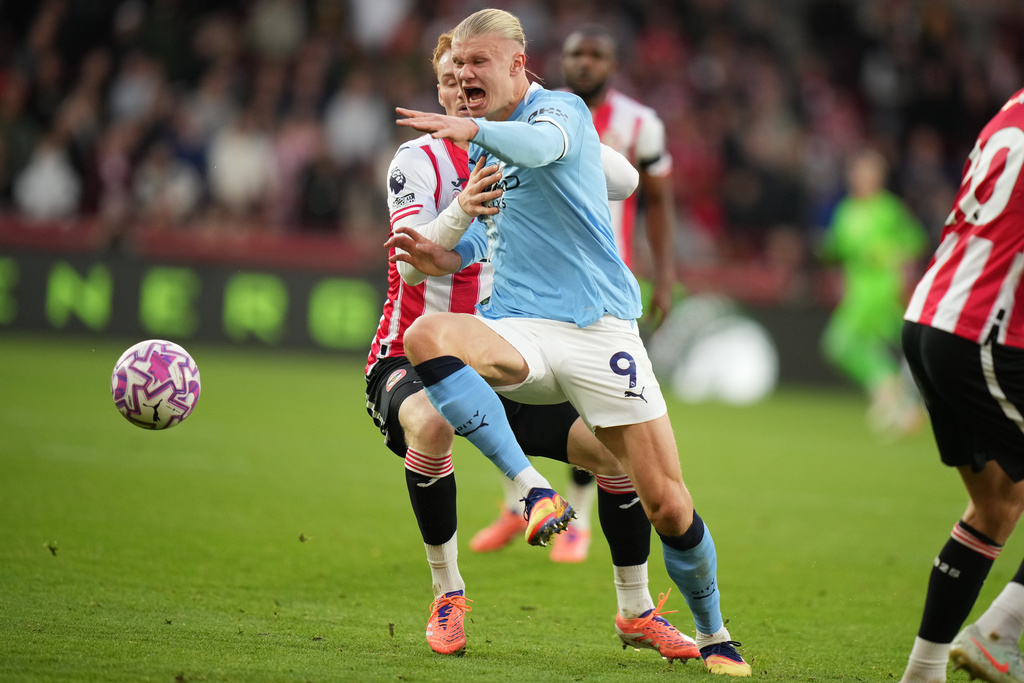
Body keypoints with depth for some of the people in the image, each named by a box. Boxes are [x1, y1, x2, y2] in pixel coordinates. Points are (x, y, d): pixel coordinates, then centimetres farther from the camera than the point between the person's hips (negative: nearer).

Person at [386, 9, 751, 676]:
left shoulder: (561, 109, -2)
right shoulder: (478, 150, 18)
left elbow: (541, 144, -27)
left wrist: (475, 130, -46)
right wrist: (444, 258, 10)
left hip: (598, 326, -4)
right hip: (517, 330, 4)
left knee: (667, 505, -7)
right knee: (426, 337, -31)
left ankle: (714, 634, 17)